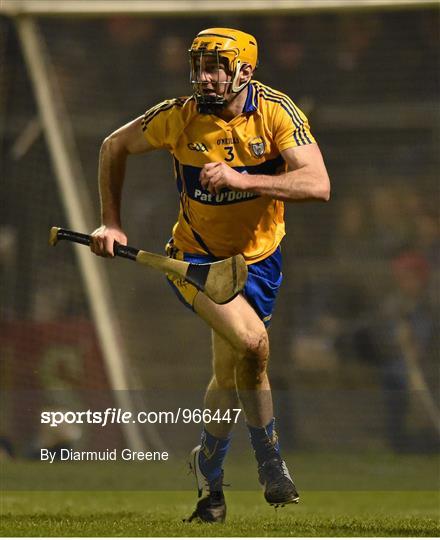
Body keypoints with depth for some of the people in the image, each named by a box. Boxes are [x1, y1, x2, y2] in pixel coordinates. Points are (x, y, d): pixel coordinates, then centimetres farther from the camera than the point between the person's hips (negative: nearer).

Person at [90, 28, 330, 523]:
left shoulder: (276, 113, -18)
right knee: (251, 342, -26)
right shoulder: (179, 117, -16)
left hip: (258, 258, 2)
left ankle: (208, 475, 34)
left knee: (230, 374, 9)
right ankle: (270, 462, -10)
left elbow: (318, 185, -30)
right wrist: (111, 222, -2)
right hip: (197, 255, -2)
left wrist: (242, 179, -40)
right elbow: (114, 147, 2)